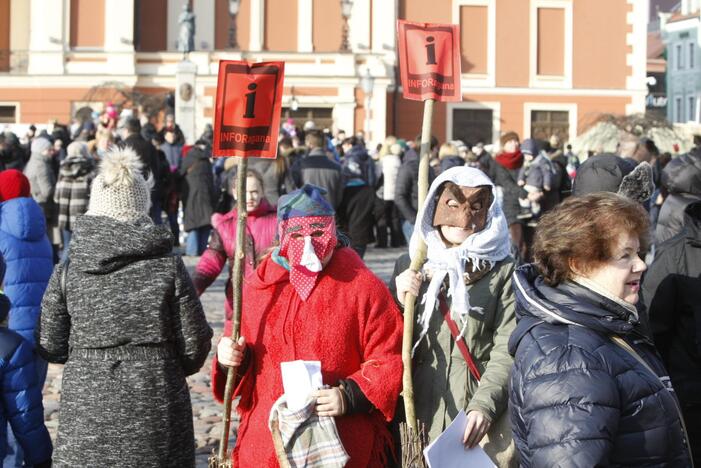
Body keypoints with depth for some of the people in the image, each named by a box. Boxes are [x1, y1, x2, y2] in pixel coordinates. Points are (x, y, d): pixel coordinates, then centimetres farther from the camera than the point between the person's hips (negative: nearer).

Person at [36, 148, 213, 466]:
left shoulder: (67, 274, -4)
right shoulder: (169, 269, -7)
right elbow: (194, 343, -3)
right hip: (156, 413, -1)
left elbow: (50, 346, 1)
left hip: (86, 413, 1)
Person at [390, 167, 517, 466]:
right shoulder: (409, 265, 10)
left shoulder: (503, 271, 1)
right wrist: (397, 302, -4)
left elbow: (507, 350, -7)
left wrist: (485, 404, -19)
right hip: (420, 417, 3)